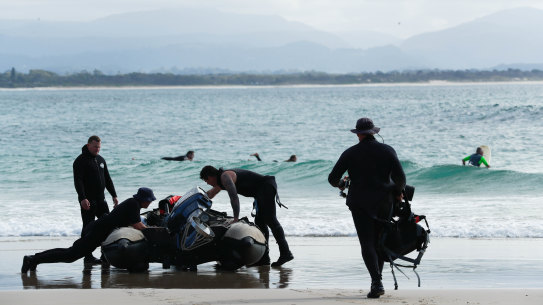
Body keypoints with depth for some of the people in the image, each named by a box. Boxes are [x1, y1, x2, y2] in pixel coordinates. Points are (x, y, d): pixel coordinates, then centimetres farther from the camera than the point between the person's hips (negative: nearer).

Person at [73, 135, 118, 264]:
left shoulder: (101, 160, 16)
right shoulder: (81, 160, -8)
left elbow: (107, 179, 22)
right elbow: (78, 181, -16)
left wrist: (114, 195, 15)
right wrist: (83, 198, -26)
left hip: (100, 199, 7)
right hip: (87, 200, -7)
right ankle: (88, 256, -2)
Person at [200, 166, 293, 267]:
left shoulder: (225, 176, -11)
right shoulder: (221, 179, 21)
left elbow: (234, 197, -22)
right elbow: (210, 194, 38)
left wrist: (236, 219, -23)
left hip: (267, 186, -11)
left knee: (270, 220, -17)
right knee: (260, 222, 11)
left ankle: (285, 253, -25)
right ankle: (264, 258, 12)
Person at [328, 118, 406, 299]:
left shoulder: (350, 153, -1)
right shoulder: (387, 151, 1)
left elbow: (332, 178, -1)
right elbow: (400, 177, -9)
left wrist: (340, 184, 22)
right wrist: (398, 192, 11)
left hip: (360, 204, -2)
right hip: (383, 202, 2)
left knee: (367, 244, -5)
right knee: (380, 242, 16)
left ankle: (377, 282, -21)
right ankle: (377, 281, 18)